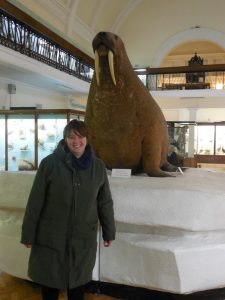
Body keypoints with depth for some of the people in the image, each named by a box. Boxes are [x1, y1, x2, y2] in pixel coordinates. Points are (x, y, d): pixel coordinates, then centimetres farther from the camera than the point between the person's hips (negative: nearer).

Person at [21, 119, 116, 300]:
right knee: (50, 282, 14)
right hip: (51, 237, -1)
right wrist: (28, 235, -4)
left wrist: (109, 232, 9)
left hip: (84, 238, 2)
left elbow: (105, 203, 5)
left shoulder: (98, 166, -2)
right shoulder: (49, 163, -10)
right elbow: (35, 201, -7)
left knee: (79, 281, 17)